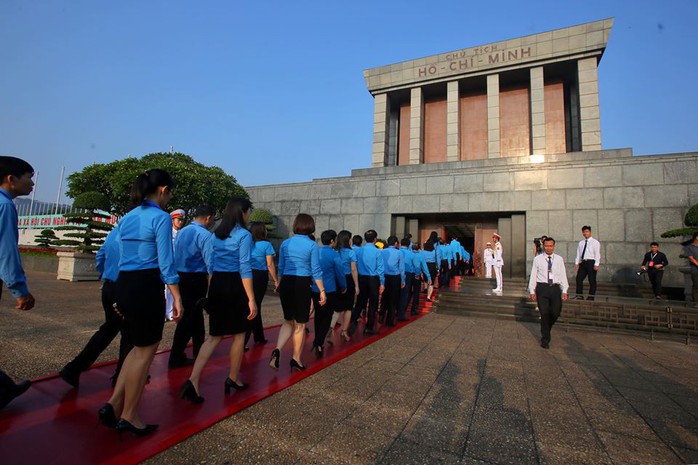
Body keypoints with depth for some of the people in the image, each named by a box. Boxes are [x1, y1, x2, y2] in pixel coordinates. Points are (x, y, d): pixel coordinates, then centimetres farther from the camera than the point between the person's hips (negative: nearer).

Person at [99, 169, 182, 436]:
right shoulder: (161, 218, -12)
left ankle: (114, 404, 20)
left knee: (141, 346, 22)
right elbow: (166, 263, -16)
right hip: (147, 287, -8)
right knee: (145, 350, 7)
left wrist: (122, 298, 23)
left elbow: (124, 257, 16)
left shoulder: (127, 218, 13)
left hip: (123, 284, 9)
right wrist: (177, 298, -12)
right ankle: (128, 417, 21)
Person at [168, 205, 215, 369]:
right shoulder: (204, 235, -15)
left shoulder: (181, 232, 10)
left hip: (181, 277, 8)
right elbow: (210, 262, -18)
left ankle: (198, 350, 32)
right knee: (190, 316, 0)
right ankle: (176, 358, 7)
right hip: (196, 279, -8)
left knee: (195, 313, 19)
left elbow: (175, 256, 15)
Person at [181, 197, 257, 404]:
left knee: (214, 336, 13)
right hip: (235, 286, -6)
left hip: (216, 285, 7)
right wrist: (251, 299, -14)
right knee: (238, 334, 12)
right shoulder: (244, 235, -11)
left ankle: (193, 380, 2)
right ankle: (233, 379, 26)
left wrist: (212, 292, 20)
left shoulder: (216, 235, 11)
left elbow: (210, 266, 13)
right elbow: (245, 269, -16)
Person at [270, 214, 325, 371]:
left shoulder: (285, 243, 6)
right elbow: (316, 271, -8)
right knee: (300, 324, 11)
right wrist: (322, 291, -3)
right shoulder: (312, 245, -6)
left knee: (288, 321, 19)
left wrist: (279, 285, 25)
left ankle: (277, 350, -1)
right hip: (302, 284, -4)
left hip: (286, 283, 4)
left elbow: (281, 267, 12)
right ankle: (296, 359, 22)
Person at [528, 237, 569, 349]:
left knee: (555, 313, 1)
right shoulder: (537, 259, 2)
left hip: (555, 288, 2)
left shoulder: (559, 259, 7)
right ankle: (545, 339, 15)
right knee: (544, 314, 2)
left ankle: (546, 329, 33)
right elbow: (533, 275, 2)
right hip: (542, 288, -2)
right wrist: (532, 290, -1)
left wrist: (564, 290, -1)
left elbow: (563, 275, 6)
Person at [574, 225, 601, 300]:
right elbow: (578, 254, 13)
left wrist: (596, 264, -15)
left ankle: (591, 297, 7)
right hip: (583, 262, 5)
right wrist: (576, 263, 4)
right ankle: (579, 295, 5)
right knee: (579, 278, -1)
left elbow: (597, 254, -6)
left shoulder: (595, 242, 1)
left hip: (591, 262, -5)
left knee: (592, 280, 0)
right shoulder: (581, 243, 15)